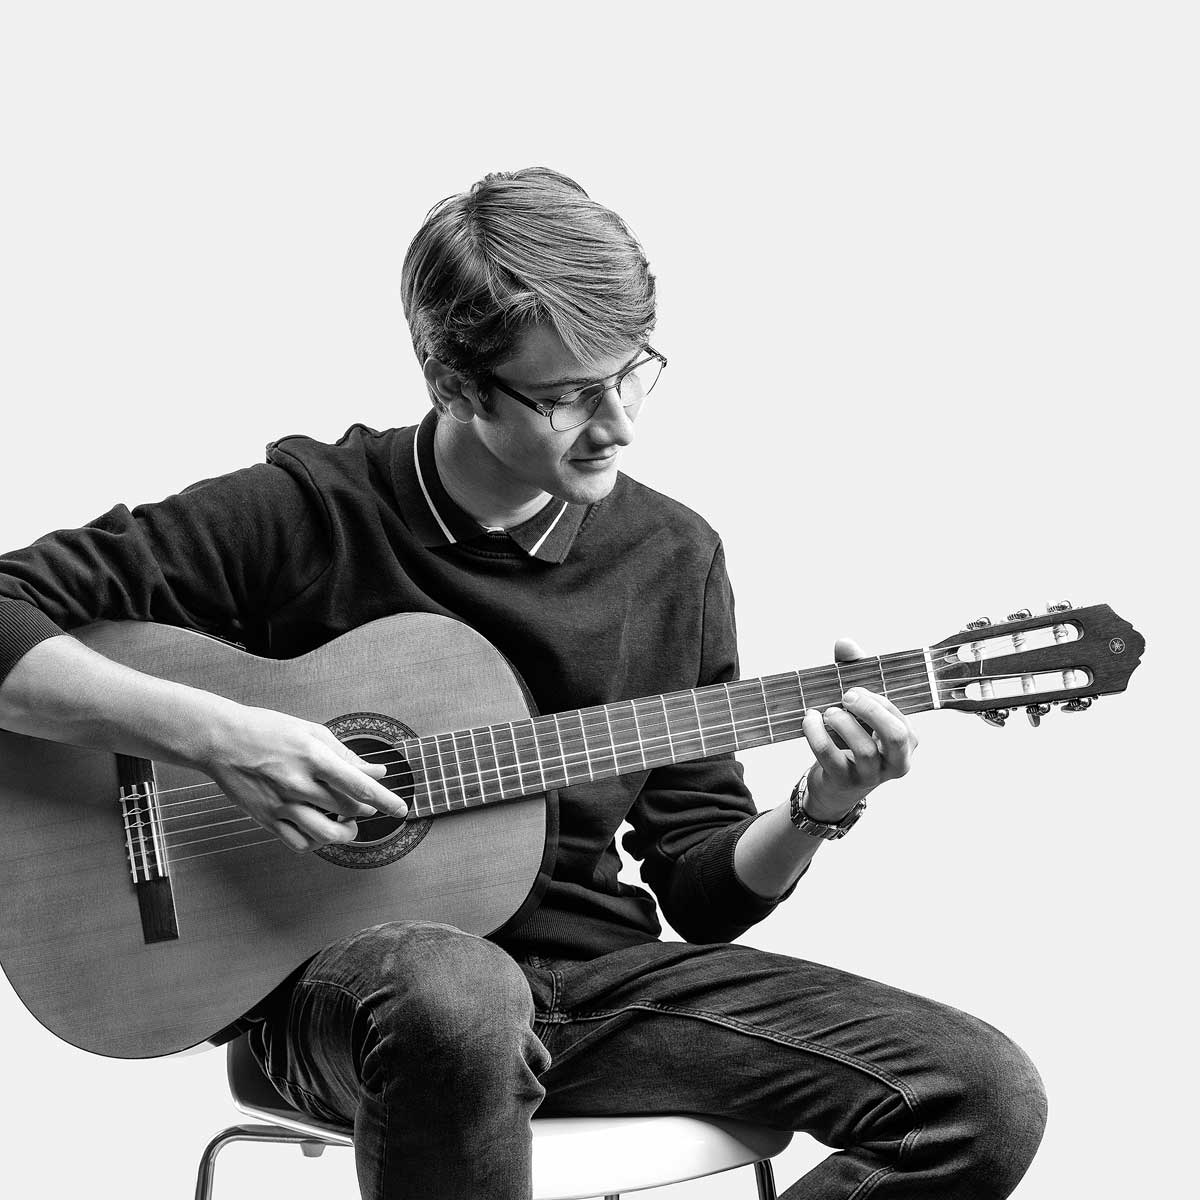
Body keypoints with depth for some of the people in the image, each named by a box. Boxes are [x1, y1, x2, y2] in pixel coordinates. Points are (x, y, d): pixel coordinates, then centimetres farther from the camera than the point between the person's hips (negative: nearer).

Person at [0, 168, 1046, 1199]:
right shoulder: (303, 515, -8)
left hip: (599, 971, 5)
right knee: (458, 999, -44)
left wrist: (817, 813, -10)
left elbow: (704, 890, 11)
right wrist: (214, 732, -22)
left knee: (986, 1101, -14)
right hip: (345, 979, -4)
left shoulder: (673, 559, 6)